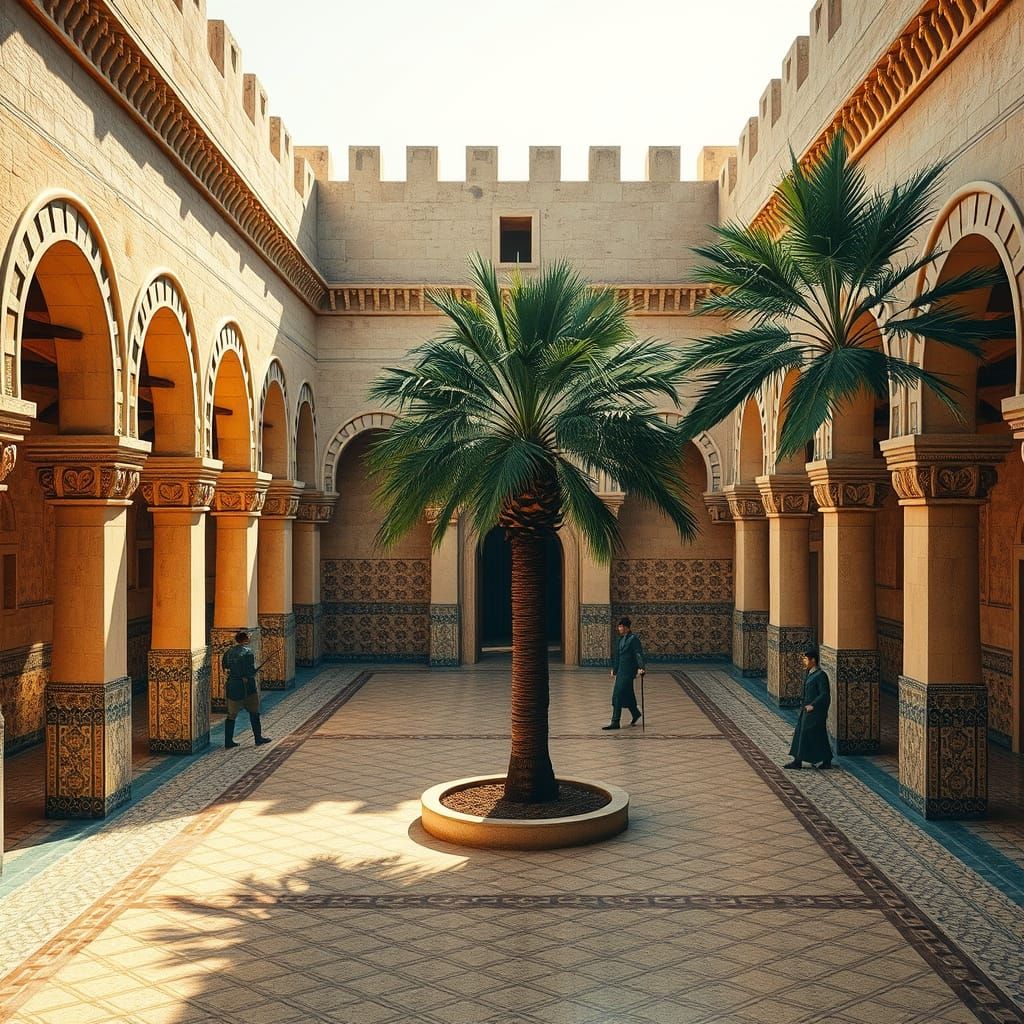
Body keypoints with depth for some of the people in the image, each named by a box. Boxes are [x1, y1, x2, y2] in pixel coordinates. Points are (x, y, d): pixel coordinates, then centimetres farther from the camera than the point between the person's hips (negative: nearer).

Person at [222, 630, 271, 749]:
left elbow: (224, 666, 9)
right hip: (246, 686, -5)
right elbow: (251, 670, -16)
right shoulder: (248, 652, -13)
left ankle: (228, 741, 8)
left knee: (231, 714, 10)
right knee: (254, 712, 10)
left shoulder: (229, 652, 5)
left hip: (232, 685, 5)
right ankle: (259, 738, 18)